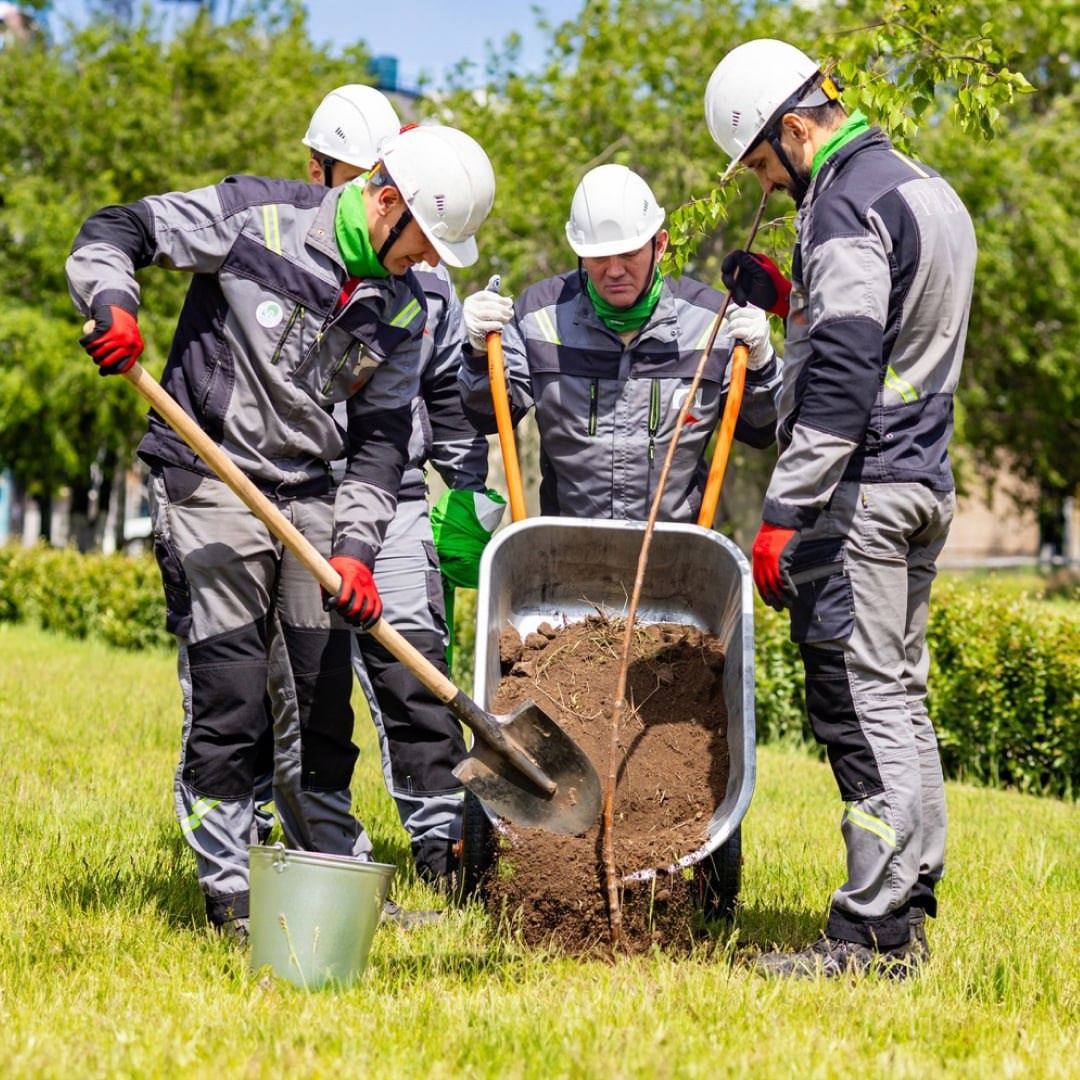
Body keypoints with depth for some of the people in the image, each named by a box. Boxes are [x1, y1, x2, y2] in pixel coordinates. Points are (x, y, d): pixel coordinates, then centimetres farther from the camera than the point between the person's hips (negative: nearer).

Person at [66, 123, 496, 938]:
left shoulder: (403, 307, 5)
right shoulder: (257, 219, -11)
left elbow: (382, 437, 5)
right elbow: (113, 232, -7)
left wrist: (356, 544, -8)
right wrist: (112, 304, -27)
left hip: (312, 495, 6)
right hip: (209, 484, -5)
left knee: (325, 691, 9)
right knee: (229, 695, -6)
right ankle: (231, 892, 4)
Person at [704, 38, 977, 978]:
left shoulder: (847, 204, -13)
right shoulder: (929, 189, 18)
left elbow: (842, 376, -21)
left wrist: (783, 513, -21)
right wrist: (789, 297, 20)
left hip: (860, 487, -10)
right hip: (924, 479, 10)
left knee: (860, 700, -8)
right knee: (899, 696, 13)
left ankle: (872, 934, -7)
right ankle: (908, 914, 17)